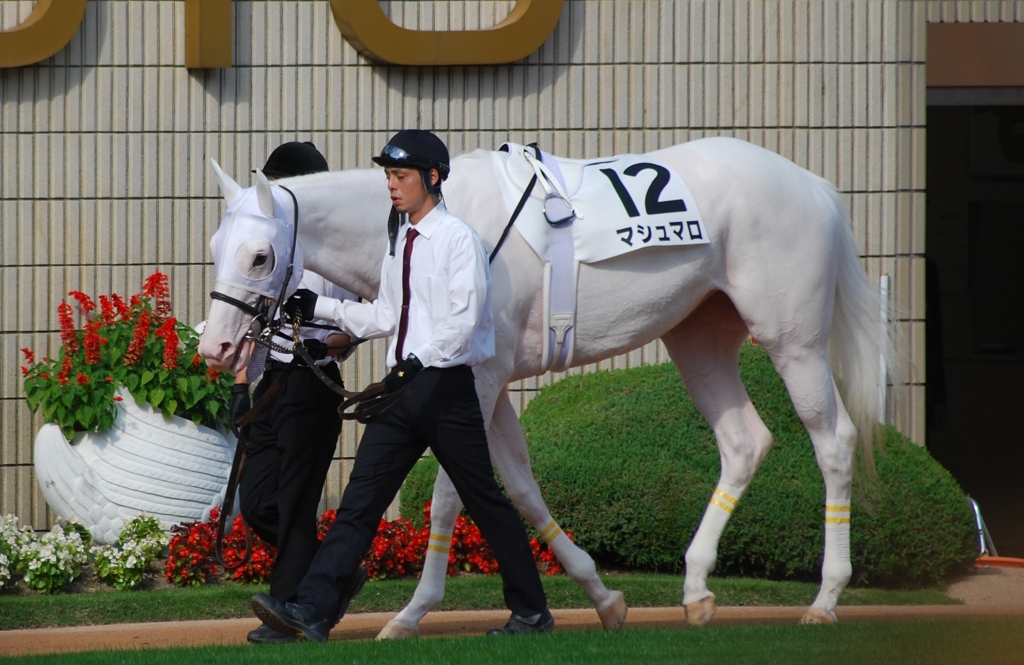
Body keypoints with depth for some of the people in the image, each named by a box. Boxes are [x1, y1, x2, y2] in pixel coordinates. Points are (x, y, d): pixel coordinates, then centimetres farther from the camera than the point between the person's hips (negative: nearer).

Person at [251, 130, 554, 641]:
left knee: (484, 500, 3)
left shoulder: (458, 239, -8)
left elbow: (464, 320, -17)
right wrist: (320, 308, 13)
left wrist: (420, 359, -29)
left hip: (445, 384, -7)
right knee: (361, 499, -4)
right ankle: (313, 609, -13)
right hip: (402, 387, 7)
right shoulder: (399, 242, 15)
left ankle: (531, 612, 16)